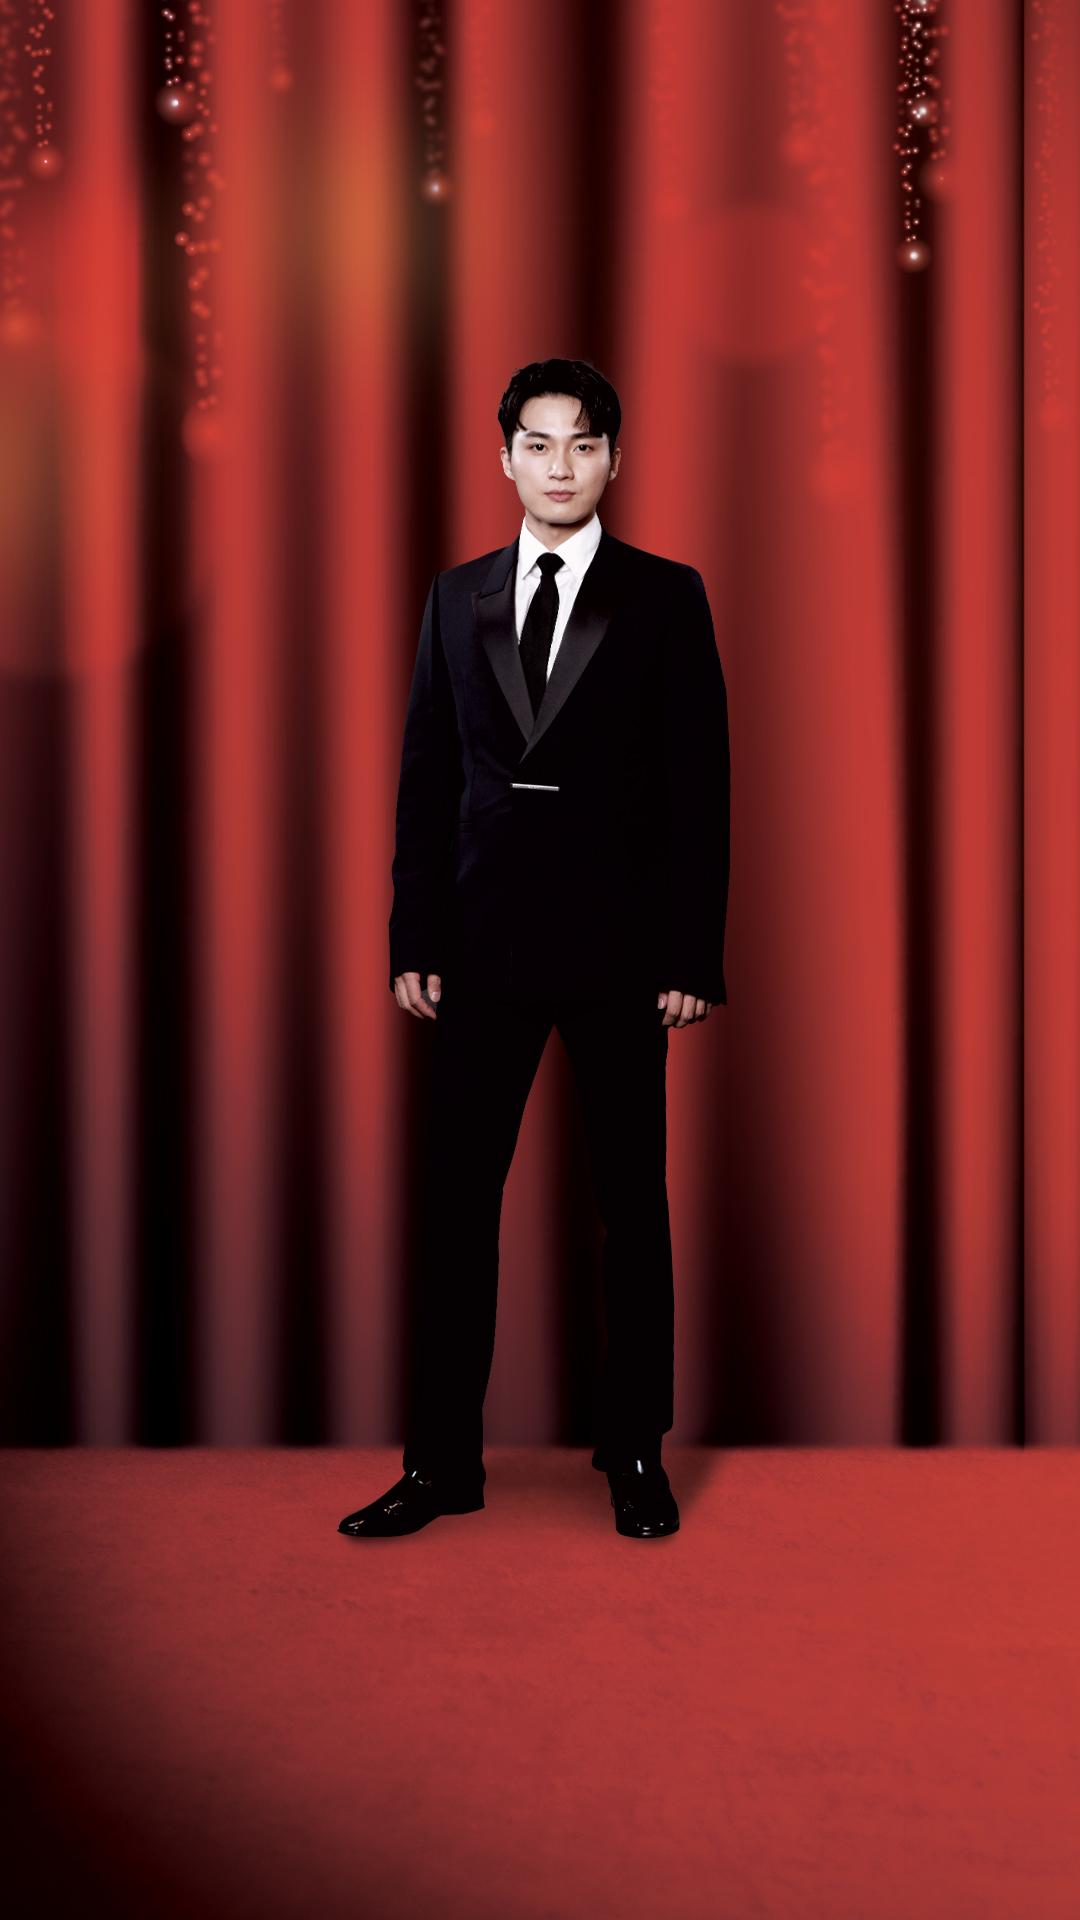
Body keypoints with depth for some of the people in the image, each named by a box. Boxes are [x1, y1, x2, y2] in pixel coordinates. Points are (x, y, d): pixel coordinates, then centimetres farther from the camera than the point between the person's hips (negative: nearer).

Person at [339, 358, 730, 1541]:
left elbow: (699, 786, -2)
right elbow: (426, 778, 9)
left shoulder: (665, 597, 2)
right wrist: (413, 942, 3)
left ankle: (634, 1454, 18)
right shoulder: (457, 599, 10)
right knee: (456, 1197, 4)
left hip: (618, 945, -2)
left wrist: (694, 956, -8)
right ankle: (442, 1460, 14)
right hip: (486, 941, 3)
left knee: (631, 1201, 6)